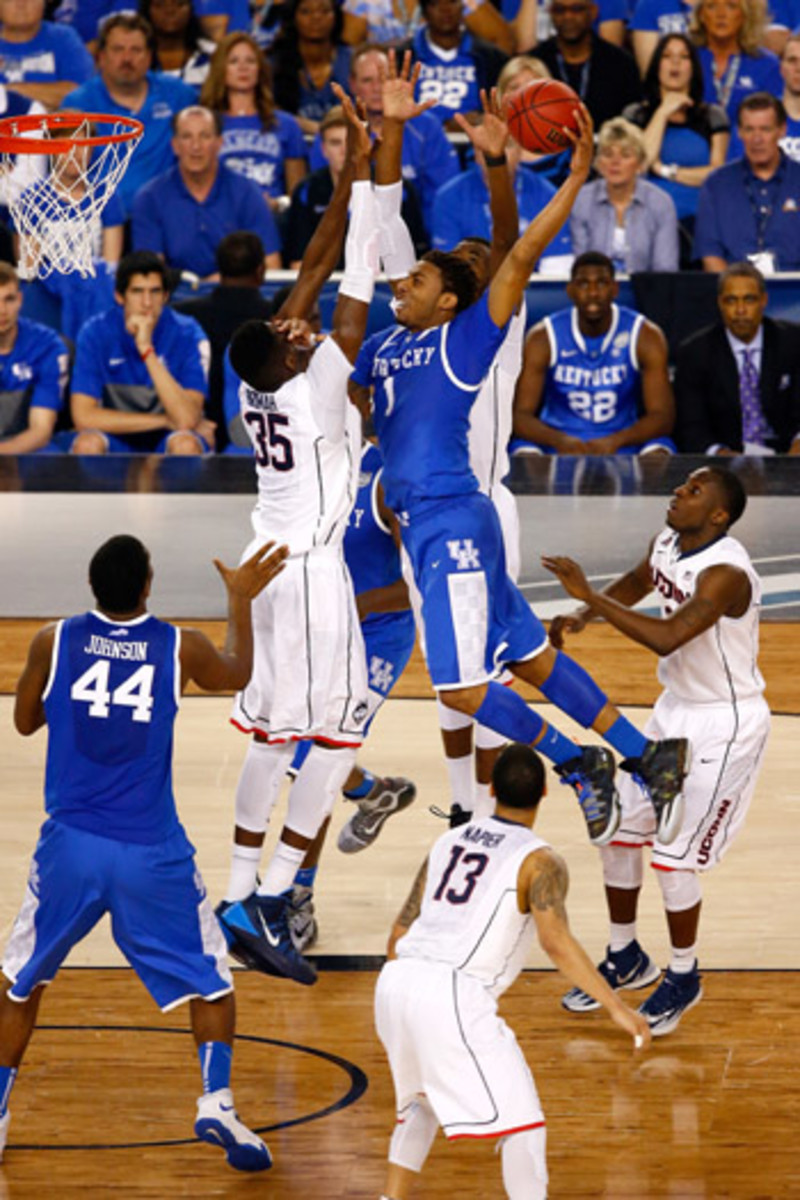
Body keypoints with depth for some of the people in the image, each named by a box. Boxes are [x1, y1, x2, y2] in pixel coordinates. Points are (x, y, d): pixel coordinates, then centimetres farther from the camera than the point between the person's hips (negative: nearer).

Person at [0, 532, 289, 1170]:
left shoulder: (54, 641, -4)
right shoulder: (180, 647, -4)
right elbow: (237, 674, 20)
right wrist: (241, 599, 34)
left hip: (71, 847, 1)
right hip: (152, 854, -1)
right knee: (211, 981, 15)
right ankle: (216, 1100, -4)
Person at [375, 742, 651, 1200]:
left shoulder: (449, 842, 20)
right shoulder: (540, 862, 0)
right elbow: (556, 941, -15)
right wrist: (616, 1007, -16)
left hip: (398, 979, 7)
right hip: (455, 994, -7)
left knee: (423, 1101, 31)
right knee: (521, 1120, -1)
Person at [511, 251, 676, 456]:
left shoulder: (647, 337, -6)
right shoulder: (542, 338, -5)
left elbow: (662, 416, -10)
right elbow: (520, 415, -9)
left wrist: (615, 441, -29)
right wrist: (559, 440, -31)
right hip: (559, 443, 0)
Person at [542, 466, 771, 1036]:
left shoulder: (726, 573, -31)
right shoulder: (667, 543, -4)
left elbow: (666, 637, -43)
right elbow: (635, 585, 19)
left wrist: (589, 595, -39)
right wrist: (581, 616, 0)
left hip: (725, 725, -9)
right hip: (676, 709, 9)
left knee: (673, 856, -7)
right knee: (618, 830, 12)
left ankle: (684, 977, 16)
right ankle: (625, 960, 31)